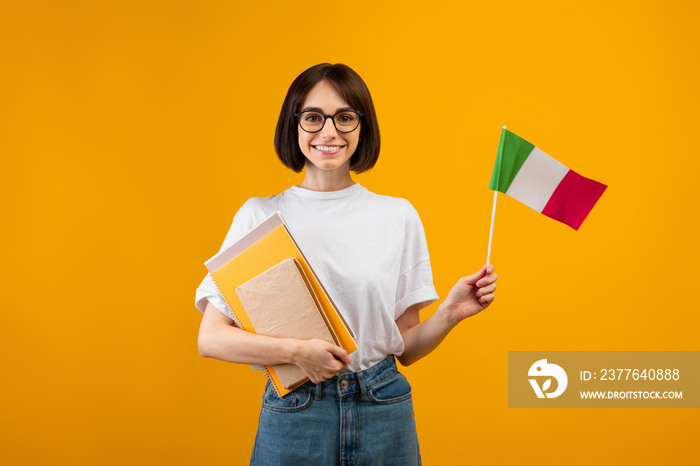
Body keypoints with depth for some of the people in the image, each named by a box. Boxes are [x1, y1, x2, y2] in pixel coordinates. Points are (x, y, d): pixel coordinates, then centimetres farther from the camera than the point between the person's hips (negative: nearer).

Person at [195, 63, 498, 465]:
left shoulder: (399, 216, 3)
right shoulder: (260, 216, -1)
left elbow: (406, 346, 6)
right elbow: (211, 338, -5)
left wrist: (451, 313, -11)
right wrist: (296, 351, -17)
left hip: (384, 415, 1)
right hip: (292, 414, -1)